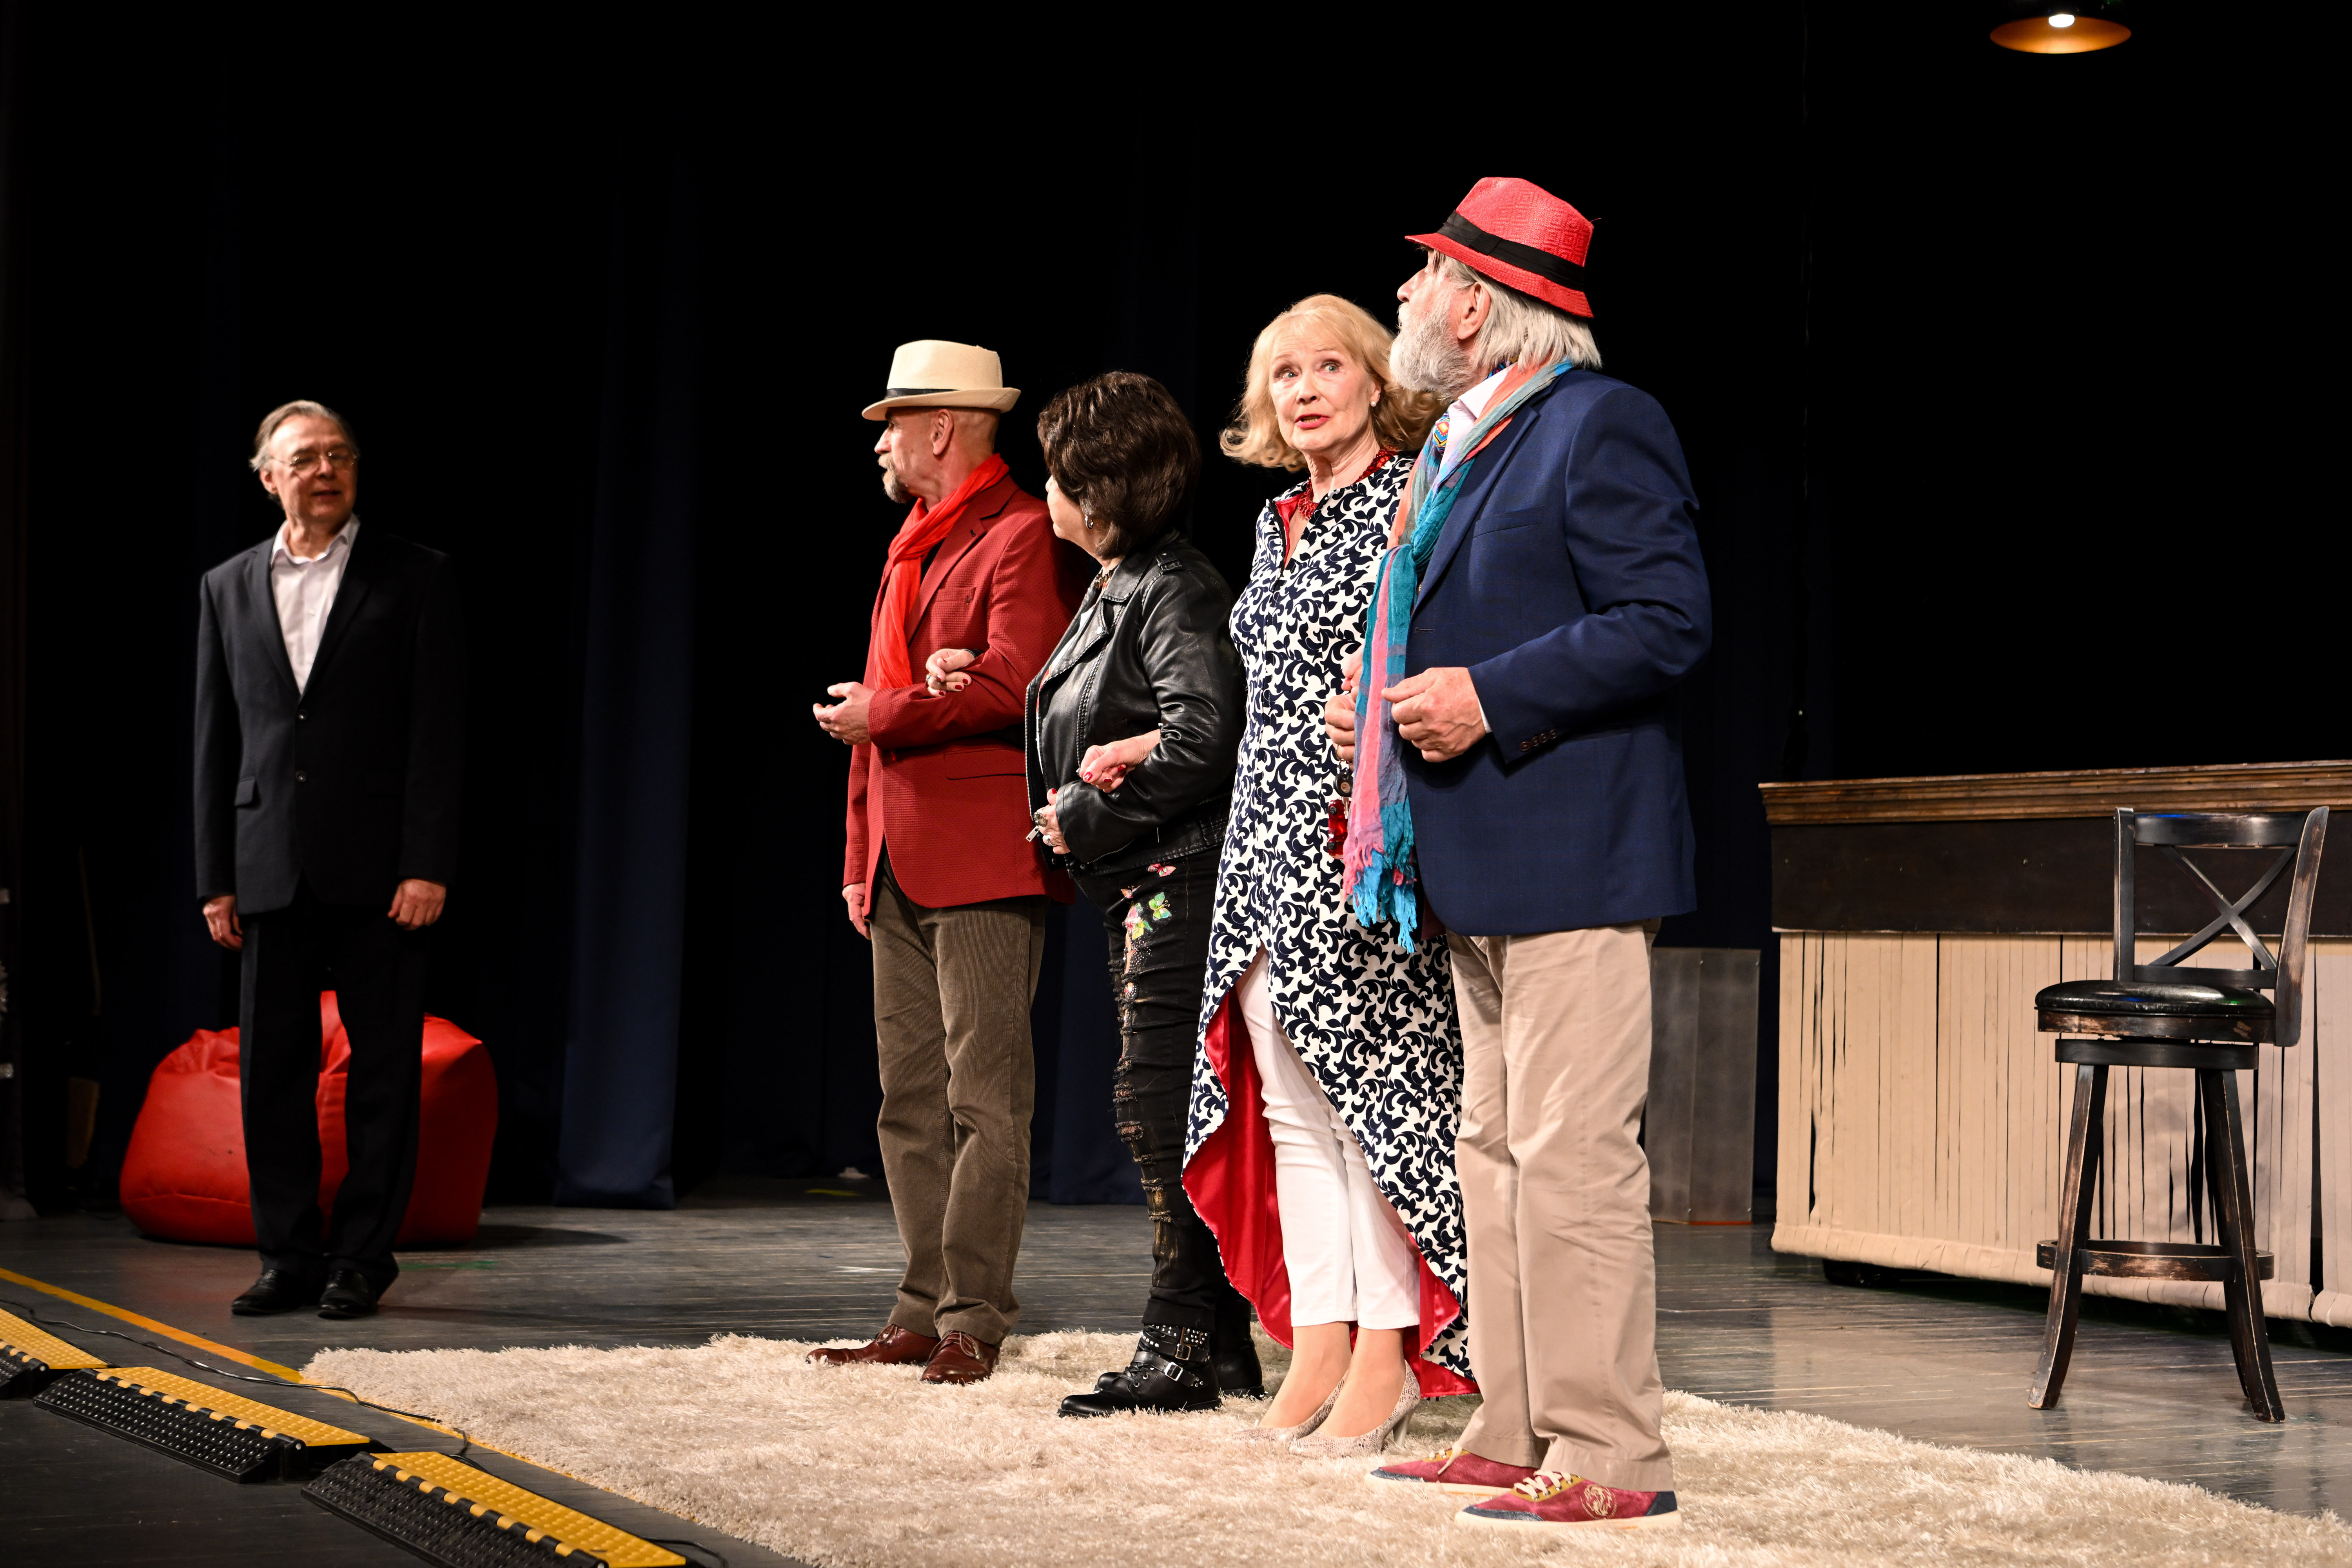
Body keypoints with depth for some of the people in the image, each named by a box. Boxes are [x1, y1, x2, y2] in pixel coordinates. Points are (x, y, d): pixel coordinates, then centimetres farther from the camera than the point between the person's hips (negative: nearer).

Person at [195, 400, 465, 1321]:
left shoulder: (414, 578, 3)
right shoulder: (228, 589, 13)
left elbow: (439, 729, -3)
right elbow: (215, 743, 13)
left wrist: (428, 865, -11)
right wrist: (216, 879, 7)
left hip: (378, 867, -3)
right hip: (272, 869, 3)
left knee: (383, 1067, 0)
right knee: (271, 1069, 4)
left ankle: (362, 1256, 8)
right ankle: (291, 1258, 13)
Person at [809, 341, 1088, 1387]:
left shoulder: (1023, 538, -7)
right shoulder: (911, 547, 22)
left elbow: (1010, 687, -20)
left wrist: (880, 715, -10)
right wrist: (861, 856, 20)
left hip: (985, 862, -9)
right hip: (904, 865, 9)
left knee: (986, 1101, -7)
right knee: (912, 1103, 9)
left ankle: (974, 1320, -5)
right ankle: (924, 1311, 14)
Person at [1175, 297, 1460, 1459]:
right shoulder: (1278, 523, 17)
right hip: (1270, 842, 8)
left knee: (1374, 1088, -5)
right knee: (1291, 1106, 6)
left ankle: (1389, 1353, 1)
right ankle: (1317, 1344, 12)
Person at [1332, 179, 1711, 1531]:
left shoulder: (1603, 427, -10)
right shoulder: (1464, 443, 20)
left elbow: (1666, 624, -18)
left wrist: (1489, 701, -21)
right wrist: (1396, 714, 14)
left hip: (1573, 858, -10)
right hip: (1484, 865, 10)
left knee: (1574, 1155, -9)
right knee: (1499, 1151, 12)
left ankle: (1610, 1457, -4)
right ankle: (1515, 1433, 20)